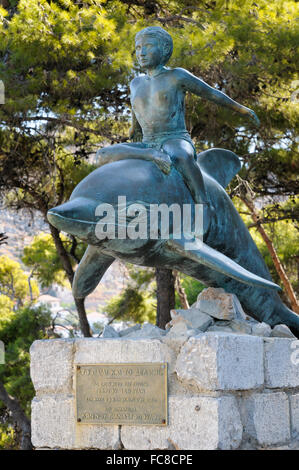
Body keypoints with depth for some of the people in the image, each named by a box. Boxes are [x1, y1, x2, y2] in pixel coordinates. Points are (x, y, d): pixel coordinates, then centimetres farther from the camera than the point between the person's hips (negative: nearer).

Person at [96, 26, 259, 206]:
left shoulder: (177, 77, 3)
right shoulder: (136, 84, 18)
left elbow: (211, 93, 12)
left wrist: (242, 109, 20)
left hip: (176, 142, -5)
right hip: (146, 145, 5)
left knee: (182, 157, -43)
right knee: (103, 155, -23)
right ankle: (152, 155, -35)